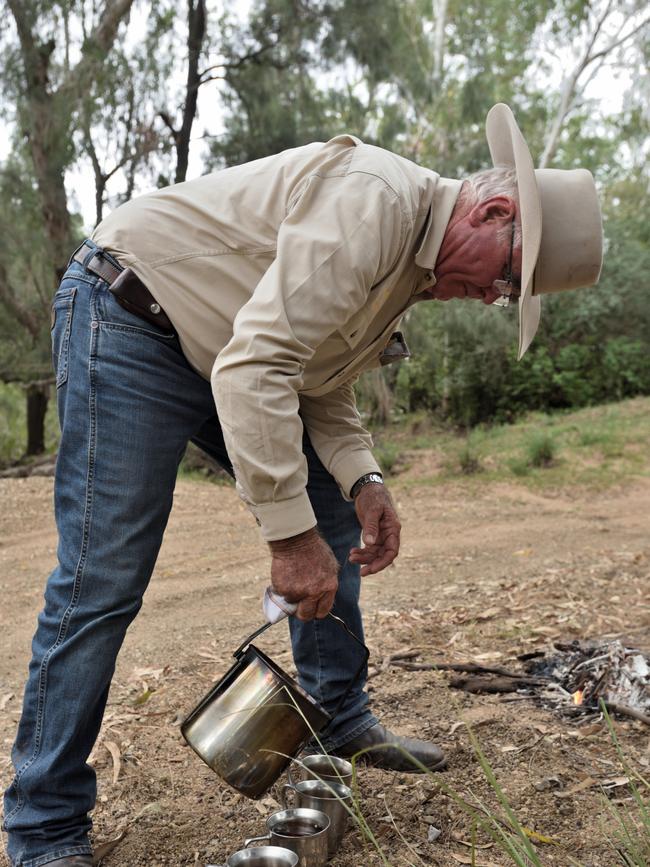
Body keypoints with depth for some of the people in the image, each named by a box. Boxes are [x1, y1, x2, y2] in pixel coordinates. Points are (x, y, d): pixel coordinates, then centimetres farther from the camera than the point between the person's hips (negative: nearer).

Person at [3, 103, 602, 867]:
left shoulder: (416, 262, 7)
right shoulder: (375, 202, -25)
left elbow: (321, 383, 11)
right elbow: (256, 366, -33)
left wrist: (362, 480, -5)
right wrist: (289, 533, -30)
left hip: (220, 353, 10)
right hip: (129, 323, -9)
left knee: (334, 521, 9)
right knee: (101, 580, -11)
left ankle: (339, 721, 23)